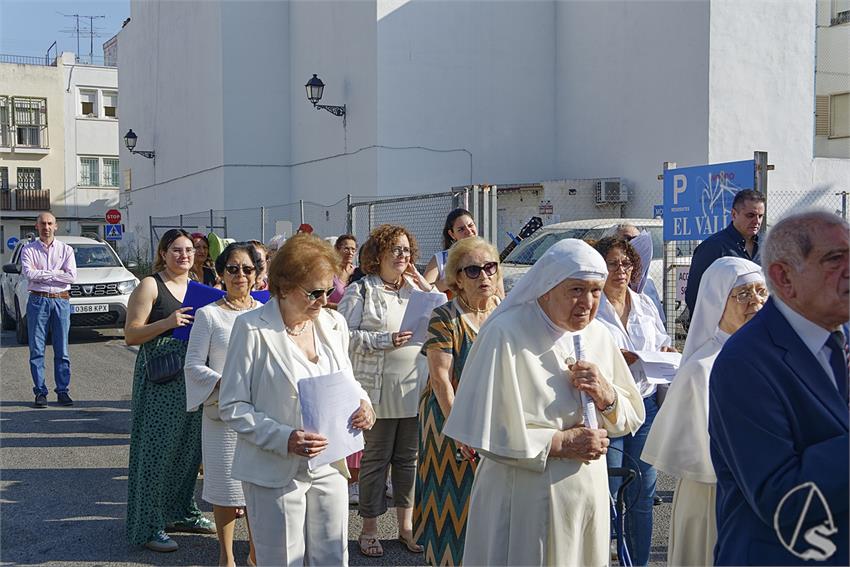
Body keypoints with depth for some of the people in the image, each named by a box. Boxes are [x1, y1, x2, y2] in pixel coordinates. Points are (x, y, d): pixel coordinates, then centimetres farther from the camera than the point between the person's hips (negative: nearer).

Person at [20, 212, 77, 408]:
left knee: (62, 350, 2)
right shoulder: (29, 249, 7)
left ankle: (63, 391, 8)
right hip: (38, 301, -1)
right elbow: (28, 273, -10)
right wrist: (55, 274, -8)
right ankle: (40, 392, 5)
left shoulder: (66, 249, 9)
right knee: (37, 349, 0)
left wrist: (42, 274, -6)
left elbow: (72, 276, -5)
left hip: (61, 301, 1)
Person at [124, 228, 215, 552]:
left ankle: (181, 512, 28)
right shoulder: (150, 286, -7)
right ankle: (150, 526, 6)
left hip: (191, 378, 7)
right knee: (156, 449, -3)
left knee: (189, 446, 13)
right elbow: (130, 335, -10)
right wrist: (168, 322, -23)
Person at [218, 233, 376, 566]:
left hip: (328, 466, 5)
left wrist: (361, 402, -6)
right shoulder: (252, 328, -12)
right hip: (276, 472, -5)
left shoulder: (334, 323, 5)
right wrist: (284, 439, -23)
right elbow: (232, 406, -10)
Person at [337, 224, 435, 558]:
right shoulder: (361, 290, -2)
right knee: (375, 459, 4)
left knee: (408, 458, 12)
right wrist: (385, 339, -17)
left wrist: (425, 286, 0)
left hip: (415, 389, 5)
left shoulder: (415, 288, 12)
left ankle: (406, 525, 24)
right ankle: (369, 530, 17)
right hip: (379, 390, -4)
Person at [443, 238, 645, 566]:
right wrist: (560, 442, -17)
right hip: (526, 500, -6)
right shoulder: (505, 335, -17)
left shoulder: (598, 336, 3)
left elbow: (631, 419, 9)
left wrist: (607, 397, -12)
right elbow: (484, 431, -19)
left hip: (588, 493, 6)